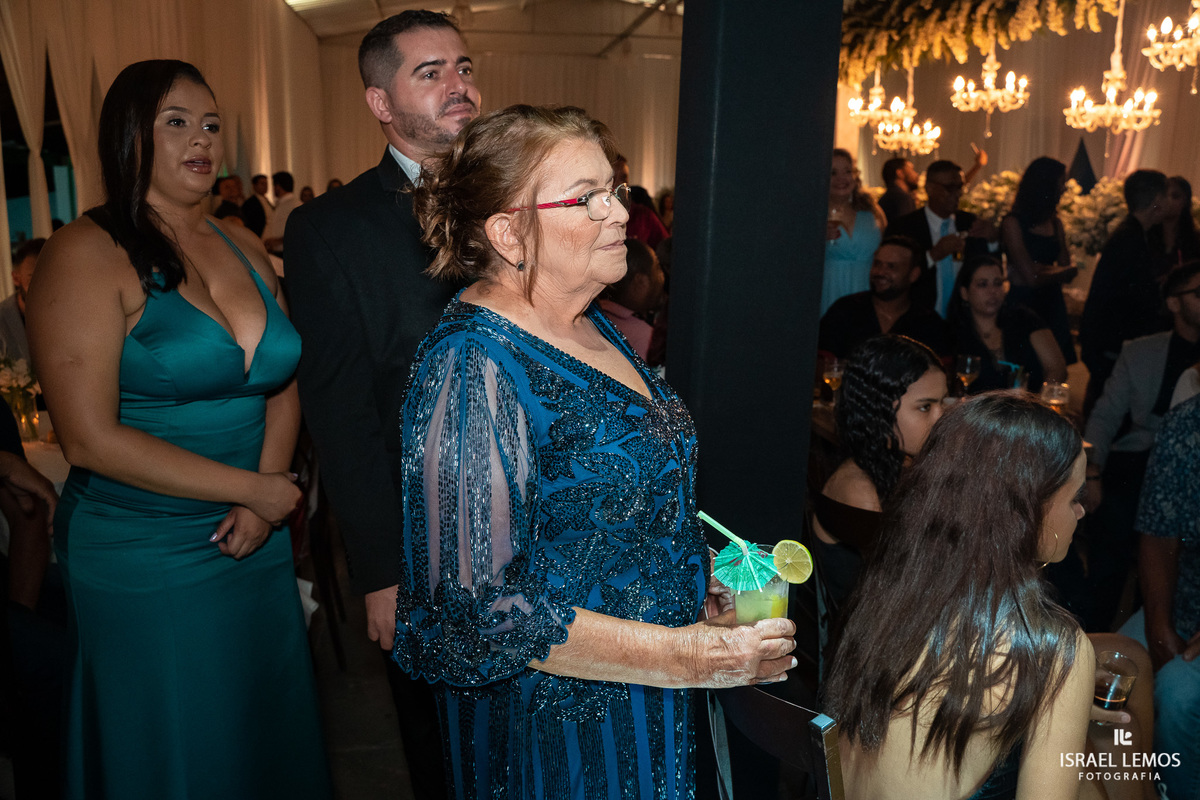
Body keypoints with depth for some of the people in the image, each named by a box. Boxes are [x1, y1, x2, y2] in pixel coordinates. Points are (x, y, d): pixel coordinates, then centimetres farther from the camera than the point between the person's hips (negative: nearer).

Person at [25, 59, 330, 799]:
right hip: (145, 563, -5)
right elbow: (92, 439, -17)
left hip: (257, 544, 6)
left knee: (272, 735, 18)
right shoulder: (90, 253, -11)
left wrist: (266, 499, -7)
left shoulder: (245, 247, 7)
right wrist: (252, 489, -14)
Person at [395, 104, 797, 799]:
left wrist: (705, 572, 2)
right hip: (557, 733, -8)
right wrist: (679, 657, -26)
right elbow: (475, 612, -27)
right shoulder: (473, 369, -25)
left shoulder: (589, 325, 3)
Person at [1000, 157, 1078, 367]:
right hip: (1023, 305, -6)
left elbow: (1066, 270, 9)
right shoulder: (1012, 222, -7)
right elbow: (1031, 278, -11)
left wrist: (1041, 269, -10)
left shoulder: (1055, 223, 14)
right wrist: (1070, 270, 4)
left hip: (1053, 305, 6)